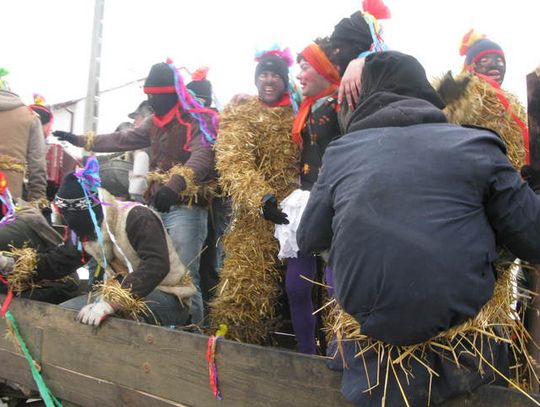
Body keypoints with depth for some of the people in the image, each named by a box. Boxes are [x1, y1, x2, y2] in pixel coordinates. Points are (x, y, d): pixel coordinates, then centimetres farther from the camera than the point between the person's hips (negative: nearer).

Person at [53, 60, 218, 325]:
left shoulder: (197, 119, -10)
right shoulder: (155, 122, 17)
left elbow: (203, 156, -28)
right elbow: (124, 140, 30)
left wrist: (176, 183, -43)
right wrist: (82, 140, 31)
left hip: (186, 208, -8)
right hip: (158, 206, 8)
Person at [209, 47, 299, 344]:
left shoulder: (298, 115, 12)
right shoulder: (237, 116, 5)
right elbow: (233, 165, -11)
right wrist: (261, 198, -28)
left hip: (295, 212, 2)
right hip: (254, 218, -2)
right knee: (246, 288, -9)